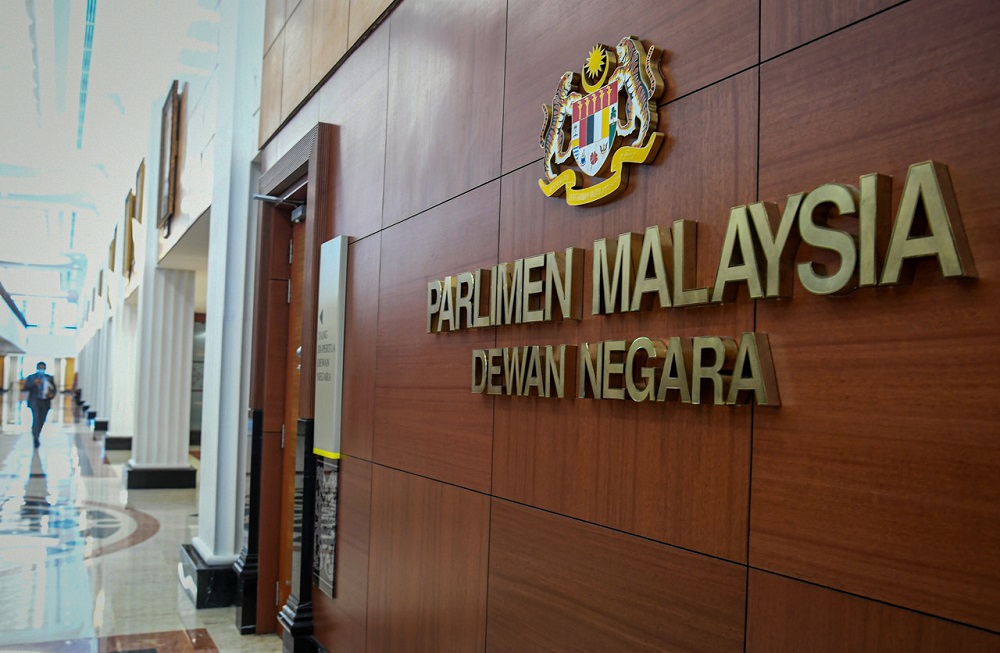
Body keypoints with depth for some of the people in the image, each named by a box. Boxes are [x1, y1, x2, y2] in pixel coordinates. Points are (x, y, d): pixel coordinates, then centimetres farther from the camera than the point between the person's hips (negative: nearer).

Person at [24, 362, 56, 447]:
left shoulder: (50, 378, 12)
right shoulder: (31, 378, 5)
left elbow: (54, 389, 14)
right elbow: (26, 387, -7)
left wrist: (52, 394, -8)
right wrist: (34, 383, -25)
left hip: (45, 403, 3)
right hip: (34, 402, -3)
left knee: (41, 421, 6)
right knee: (36, 418, -17)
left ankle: (35, 437, 22)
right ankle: (35, 438, -19)